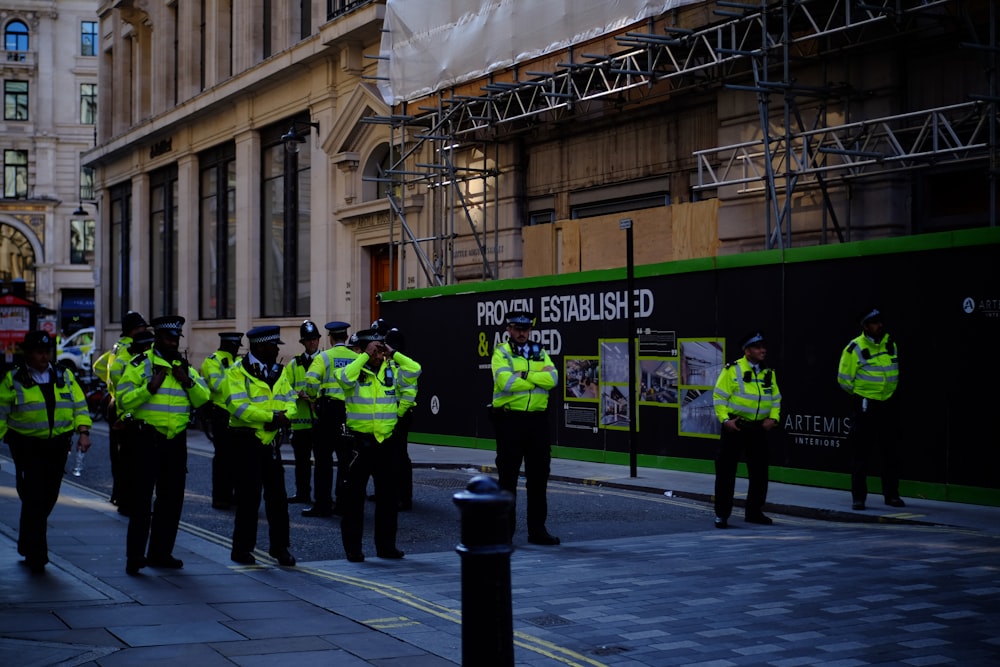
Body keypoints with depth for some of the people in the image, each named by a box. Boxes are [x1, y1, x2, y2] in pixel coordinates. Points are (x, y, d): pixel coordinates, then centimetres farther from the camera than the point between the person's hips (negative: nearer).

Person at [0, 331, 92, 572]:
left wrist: (83, 432, -5)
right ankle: (36, 556, -6)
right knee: (34, 500, -10)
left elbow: (79, 406, 9)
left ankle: (27, 546, 29)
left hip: (57, 446, 4)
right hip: (27, 447, -4)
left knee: (48, 499, 9)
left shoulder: (65, 377, 11)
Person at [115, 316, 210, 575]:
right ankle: (135, 556, -3)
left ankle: (160, 552, 19)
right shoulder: (140, 365, -2)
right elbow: (124, 400, -10)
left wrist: (188, 382, -8)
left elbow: (203, 399, 8)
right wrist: (150, 387, -20)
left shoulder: (186, 367, 13)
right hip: (148, 439, -5)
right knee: (142, 498, -6)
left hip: (176, 441, 5)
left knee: (172, 498, 9)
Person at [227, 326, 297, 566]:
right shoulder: (238, 372, -8)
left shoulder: (278, 371, 13)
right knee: (249, 495, -3)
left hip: (272, 439, 6)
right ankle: (242, 548, 8)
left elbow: (290, 401, 9)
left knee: (277, 495, 7)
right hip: (247, 439, -6)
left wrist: (284, 416, -14)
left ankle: (280, 546, 16)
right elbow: (238, 406, -20)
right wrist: (272, 417, -23)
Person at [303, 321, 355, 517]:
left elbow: (311, 380, -16)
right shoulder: (357, 359, 6)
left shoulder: (324, 357, -3)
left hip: (328, 409, -3)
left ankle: (323, 504, 1)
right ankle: (343, 503, 11)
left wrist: (313, 397, 1)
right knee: (346, 458, 9)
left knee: (323, 458, 2)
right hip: (351, 411, 3)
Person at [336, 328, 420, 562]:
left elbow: (415, 368, 0)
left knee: (388, 495, 10)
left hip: (387, 441, 4)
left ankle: (386, 545, 20)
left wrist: (393, 354, -3)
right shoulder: (356, 372, -5)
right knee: (354, 495, 0)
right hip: (360, 441, -4)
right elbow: (345, 377, -27)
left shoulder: (391, 372, 9)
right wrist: (366, 355, -19)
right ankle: (353, 548, 7)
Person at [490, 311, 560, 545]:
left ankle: (537, 529, 15)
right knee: (507, 476, 2)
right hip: (509, 419, -4)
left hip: (537, 419, 4)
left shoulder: (540, 353, 13)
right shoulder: (501, 352, 0)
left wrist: (524, 374, -13)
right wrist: (538, 380, -8)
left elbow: (553, 378, -5)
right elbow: (505, 382, -18)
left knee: (538, 477, 7)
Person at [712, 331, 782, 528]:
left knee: (759, 472, 9)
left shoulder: (769, 373, 10)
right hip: (735, 426, -5)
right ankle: (721, 514, 2)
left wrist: (773, 418, 1)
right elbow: (719, 396, -6)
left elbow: (776, 398, 17)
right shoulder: (732, 370, -7)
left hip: (759, 428, 5)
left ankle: (754, 511, 22)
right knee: (726, 470, -4)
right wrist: (725, 419, -14)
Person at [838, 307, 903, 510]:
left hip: (887, 404, 5)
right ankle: (858, 497, 3)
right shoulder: (856, 348, -12)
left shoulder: (890, 343, 5)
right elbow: (844, 378, -6)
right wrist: (859, 395, 2)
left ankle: (891, 495, 17)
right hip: (865, 406, -5)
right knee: (860, 452, -3)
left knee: (890, 452, 8)